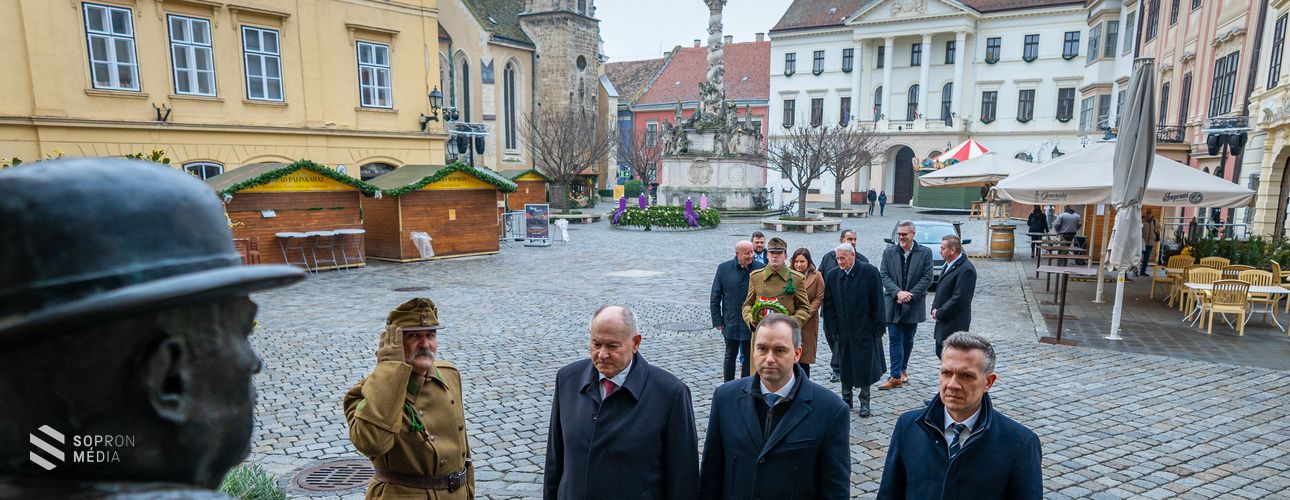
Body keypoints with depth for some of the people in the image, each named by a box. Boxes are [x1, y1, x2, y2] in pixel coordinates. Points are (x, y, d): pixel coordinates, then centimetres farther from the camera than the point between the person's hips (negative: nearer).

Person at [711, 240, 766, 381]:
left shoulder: (760, 269, -6)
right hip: (731, 323, 0)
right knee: (730, 356, 12)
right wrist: (717, 321, -3)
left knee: (749, 358, 12)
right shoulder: (724, 268, -4)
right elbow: (715, 298, 0)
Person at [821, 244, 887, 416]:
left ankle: (864, 401, 20)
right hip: (843, 331, 3)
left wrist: (877, 328, -8)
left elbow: (877, 302, -7)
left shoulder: (869, 272, -9)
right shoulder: (832, 275, 0)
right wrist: (834, 328, 0)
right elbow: (828, 305, 5)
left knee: (865, 366, 6)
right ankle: (846, 399, 26)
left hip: (865, 329, -3)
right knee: (845, 366, 11)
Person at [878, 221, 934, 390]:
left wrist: (910, 294, -14)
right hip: (893, 304, 0)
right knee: (895, 340, -3)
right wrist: (898, 292, -16)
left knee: (908, 340, 12)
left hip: (913, 305, 0)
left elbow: (927, 278, -5)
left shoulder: (925, 253, -1)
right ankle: (896, 376, -1)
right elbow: (884, 276, -2)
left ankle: (902, 369, 29)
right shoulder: (889, 252, 2)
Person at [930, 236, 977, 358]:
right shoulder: (949, 265, 10)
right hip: (943, 321, 9)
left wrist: (939, 313, -14)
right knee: (941, 353, 17)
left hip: (954, 324, -9)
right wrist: (935, 308, 2)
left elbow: (958, 299, -22)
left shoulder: (966, 269, -20)